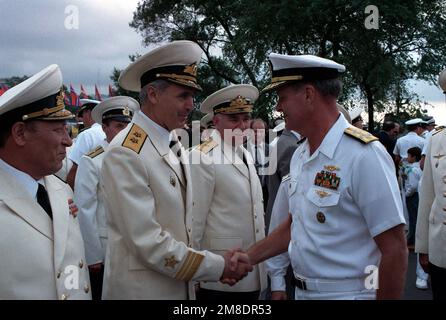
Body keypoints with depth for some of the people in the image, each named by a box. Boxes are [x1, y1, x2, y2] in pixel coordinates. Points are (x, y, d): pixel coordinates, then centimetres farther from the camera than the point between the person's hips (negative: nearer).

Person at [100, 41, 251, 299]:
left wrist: (218, 263, -1)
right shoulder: (125, 154, -19)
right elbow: (147, 242, -22)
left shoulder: (175, 146, 6)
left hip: (181, 286, 7)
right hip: (142, 289, -7)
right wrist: (219, 267, -15)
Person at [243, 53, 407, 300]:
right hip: (303, 291, 7)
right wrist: (245, 259, 10)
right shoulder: (299, 156, 5)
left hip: (349, 293, -7)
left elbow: (394, 249, -20)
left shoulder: (364, 155, -21)